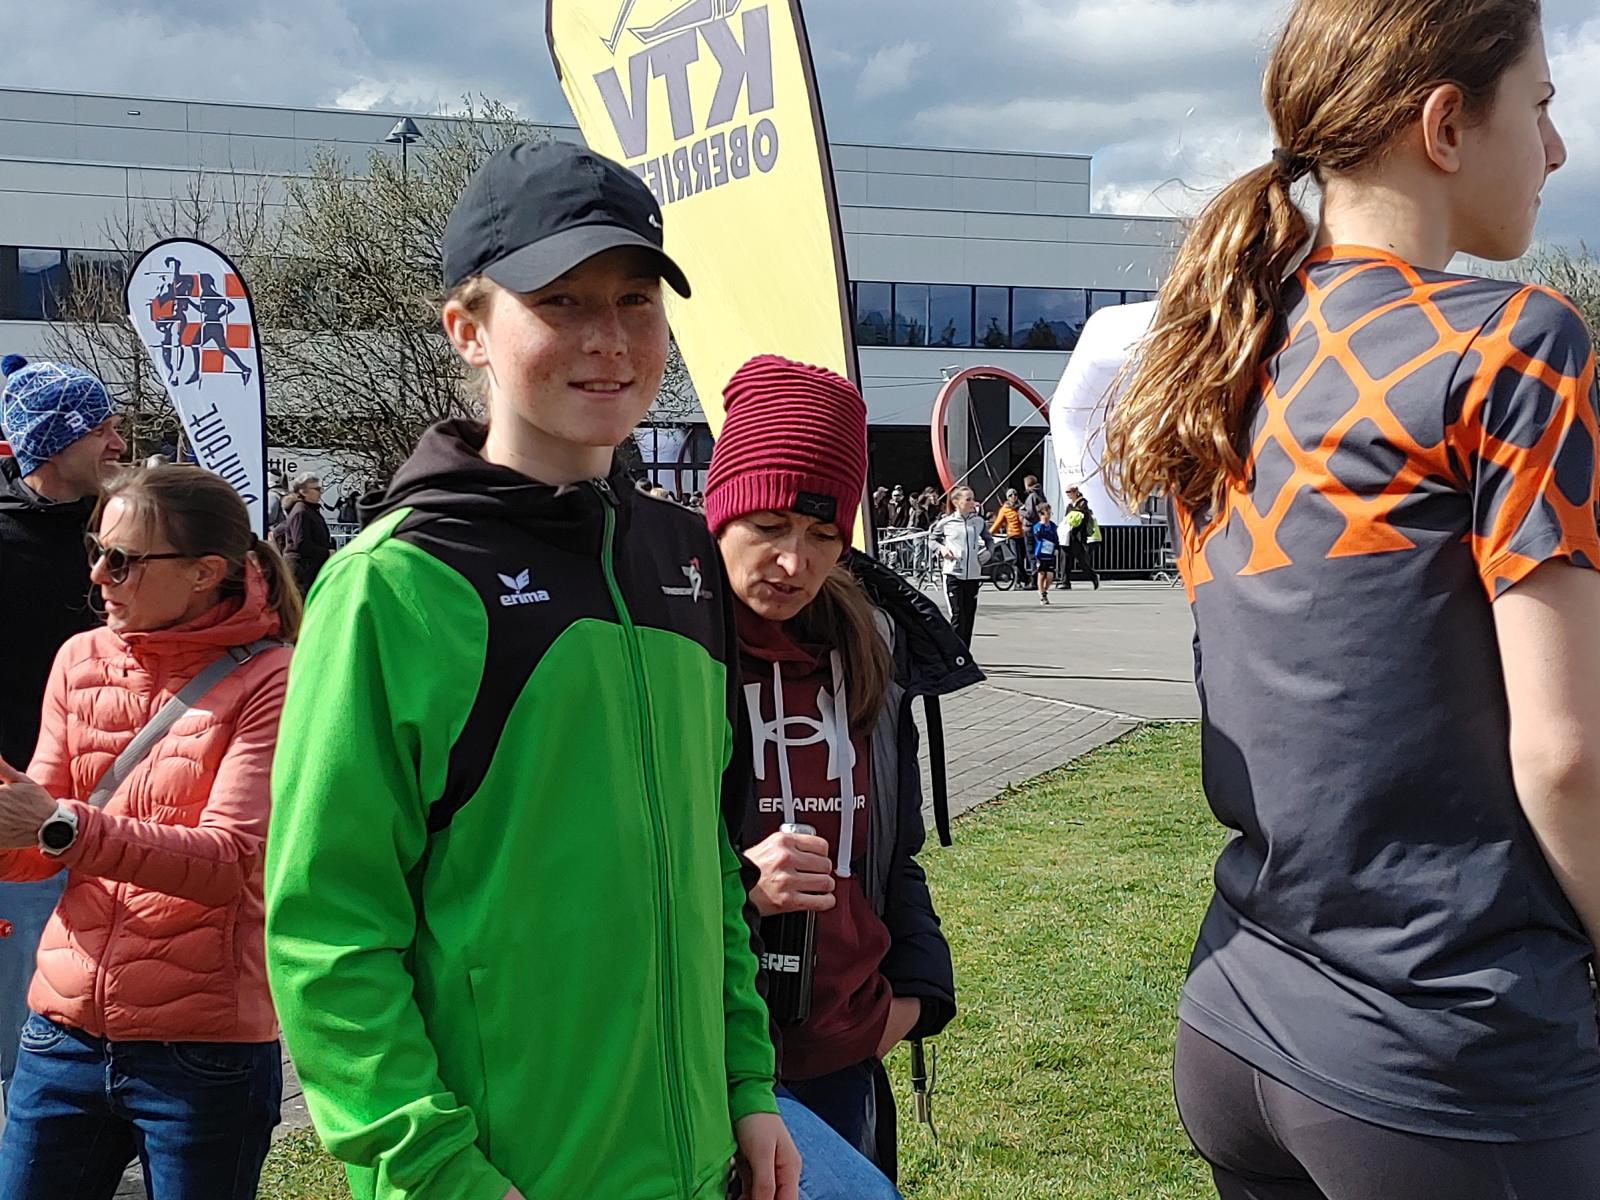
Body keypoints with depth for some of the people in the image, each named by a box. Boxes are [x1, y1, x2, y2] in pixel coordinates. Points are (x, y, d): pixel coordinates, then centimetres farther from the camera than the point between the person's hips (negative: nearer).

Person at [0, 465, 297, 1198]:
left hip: (203, 1050, -5)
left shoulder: (269, 681, -10)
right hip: (66, 1032, 5)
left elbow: (230, 862, -20)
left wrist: (63, 826, -29)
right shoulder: (81, 660, 6)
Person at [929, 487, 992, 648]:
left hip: (973, 574, 4)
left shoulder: (979, 521, 9)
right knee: (957, 615, -9)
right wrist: (941, 549, -4)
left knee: (969, 615, 6)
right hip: (954, 574, -4)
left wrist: (989, 551, 6)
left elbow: (989, 539, 24)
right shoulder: (946, 521, 0)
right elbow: (932, 538, 14)